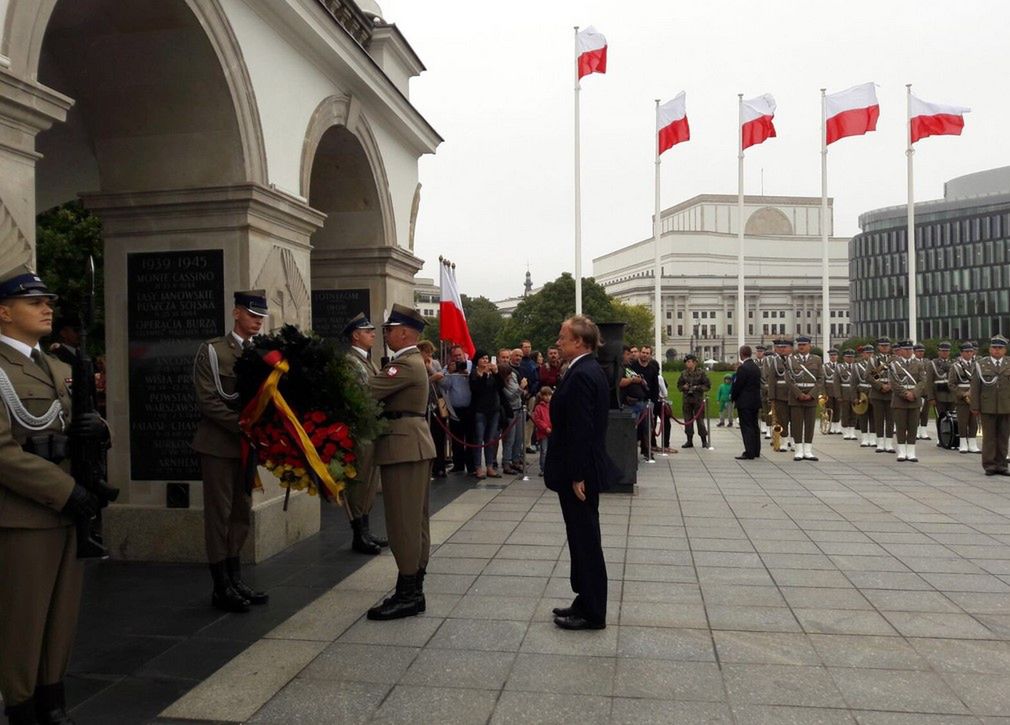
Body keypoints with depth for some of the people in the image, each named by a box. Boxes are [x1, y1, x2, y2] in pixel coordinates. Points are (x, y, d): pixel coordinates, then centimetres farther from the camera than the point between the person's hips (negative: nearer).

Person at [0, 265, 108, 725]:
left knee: (63, 617, 14)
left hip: (69, 513, 7)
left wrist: (98, 429, -4)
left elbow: (78, 429, 20)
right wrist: (65, 491, -20)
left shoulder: (60, 369, 15)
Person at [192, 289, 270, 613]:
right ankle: (221, 586, 8)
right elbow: (208, 401, -13)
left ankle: (235, 578, 20)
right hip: (219, 444, -5)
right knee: (219, 513, 0)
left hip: (247, 443, 5)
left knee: (242, 512, 10)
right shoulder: (212, 351, -6)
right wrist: (242, 425, -20)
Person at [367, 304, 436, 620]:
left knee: (403, 522, -6)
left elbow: (367, 390, -23)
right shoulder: (412, 360, 18)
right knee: (415, 520, 13)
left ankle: (407, 595, 1)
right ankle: (414, 590, 21)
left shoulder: (406, 364, -15)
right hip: (414, 446, 11)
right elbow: (380, 390, 11)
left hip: (405, 448, -11)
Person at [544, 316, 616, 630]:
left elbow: (581, 430, -23)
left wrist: (577, 476, -20)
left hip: (579, 471, -10)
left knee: (585, 540, 0)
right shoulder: (590, 370, 11)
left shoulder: (581, 375, -20)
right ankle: (587, 602, 29)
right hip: (585, 468, 10)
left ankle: (592, 613, 12)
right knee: (585, 538, 17)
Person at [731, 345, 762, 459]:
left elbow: (737, 385, -16)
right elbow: (758, 384, 14)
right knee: (754, 426, 14)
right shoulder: (756, 367, 11)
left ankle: (749, 453, -7)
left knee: (746, 427, -6)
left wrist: (732, 397, 1)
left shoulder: (743, 368, -17)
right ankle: (756, 451, 20)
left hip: (744, 402, -9)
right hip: (755, 401, 9)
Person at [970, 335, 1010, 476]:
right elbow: (975, 387, 2)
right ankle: (989, 465, 7)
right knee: (989, 436, 1)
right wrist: (975, 407, -3)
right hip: (987, 408, -1)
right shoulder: (981, 364, 5)